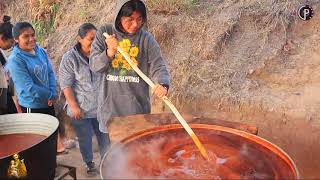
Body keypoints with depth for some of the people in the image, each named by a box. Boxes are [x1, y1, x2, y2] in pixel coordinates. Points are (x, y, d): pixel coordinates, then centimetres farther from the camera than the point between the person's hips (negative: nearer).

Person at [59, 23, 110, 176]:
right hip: (81, 108, -2)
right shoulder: (70, 58, -12)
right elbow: (66, 85, -11)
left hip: (101, 106, 3)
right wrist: (74, 106, -13)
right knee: (85, 139, 14)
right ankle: (89, 163, 37)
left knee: (105, 136, 14)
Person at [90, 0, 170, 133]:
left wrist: (163, 84, -30)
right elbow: (95, 66, -3)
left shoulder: (147, 39, -2)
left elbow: (158, 66, -9)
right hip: (110, 104, 1)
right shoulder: (104, 33, 1)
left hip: (138, 106, -1)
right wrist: (110, 52, -21)